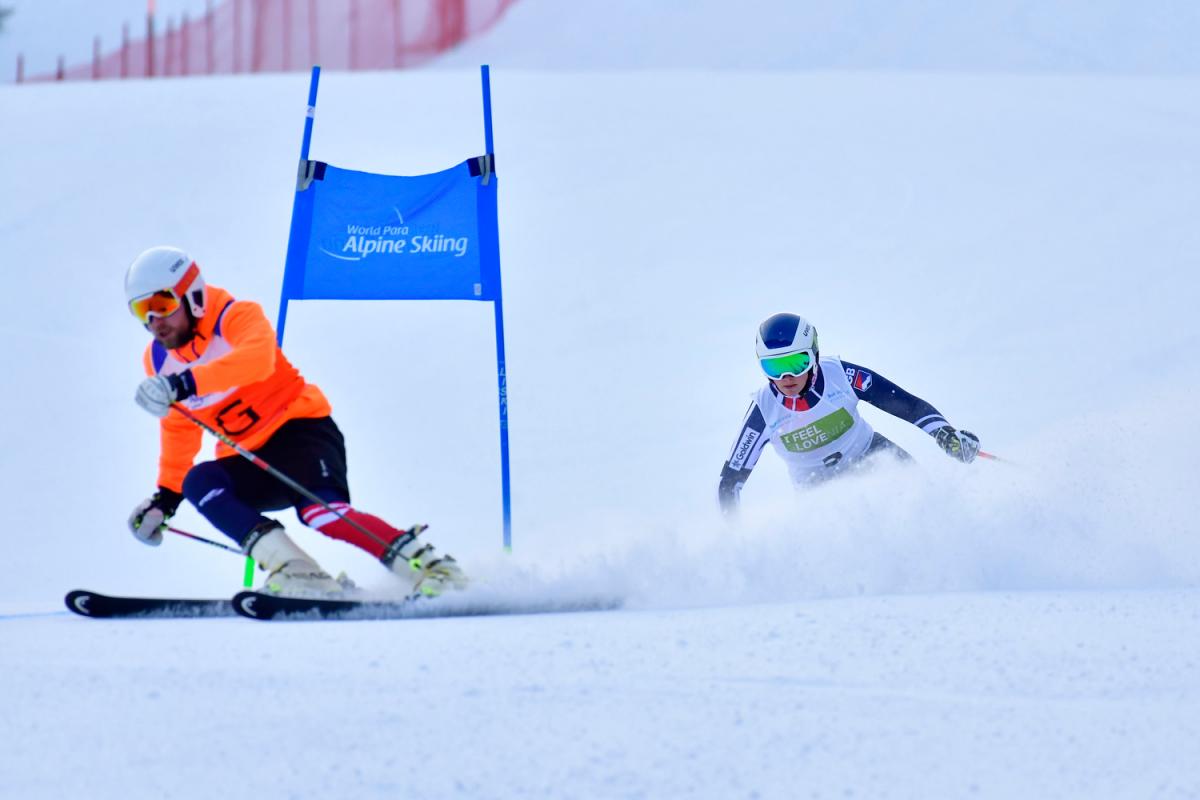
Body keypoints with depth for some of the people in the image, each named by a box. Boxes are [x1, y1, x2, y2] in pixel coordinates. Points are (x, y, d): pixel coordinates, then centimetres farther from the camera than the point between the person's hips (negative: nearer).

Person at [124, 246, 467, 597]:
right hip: (250, 465, 6)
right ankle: (292, 570, -38)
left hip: (300, 429, -6)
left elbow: (256, 358, -36)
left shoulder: (237, 317, -12)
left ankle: (427, 566, -35)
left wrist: (186, 383, -46)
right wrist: (166, 495, 25)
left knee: (321, 510, -35)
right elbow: (180, 429, 26)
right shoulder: (160, 360, 9)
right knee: (197, 483, -26)